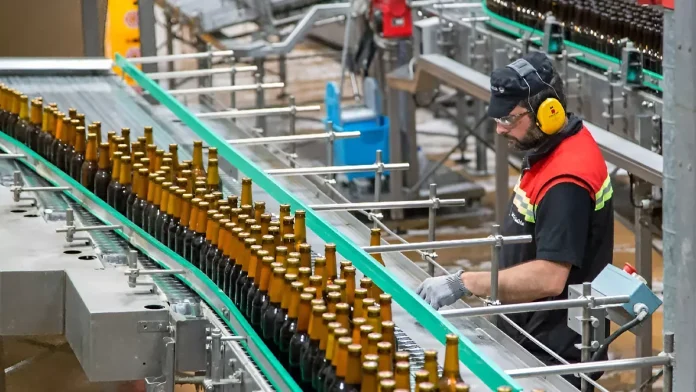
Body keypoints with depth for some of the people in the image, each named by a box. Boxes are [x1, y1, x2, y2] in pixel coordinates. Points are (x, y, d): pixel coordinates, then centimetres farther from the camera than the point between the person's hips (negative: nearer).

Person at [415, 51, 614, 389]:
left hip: (557, 351, -10)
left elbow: (549, 277, -30)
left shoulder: (565, 182, -25)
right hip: (531, 339, 10)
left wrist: (463, 284, -29)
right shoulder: (548, 149, 7)